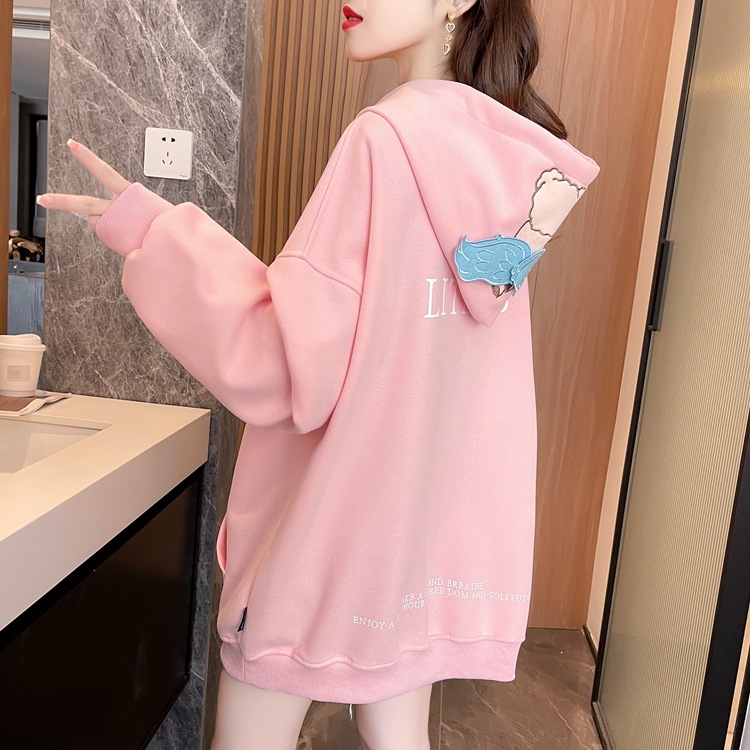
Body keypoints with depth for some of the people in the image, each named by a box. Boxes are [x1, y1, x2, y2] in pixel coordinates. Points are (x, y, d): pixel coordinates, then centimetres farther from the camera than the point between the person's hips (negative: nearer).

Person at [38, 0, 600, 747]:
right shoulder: (502, 146, 3)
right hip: (440, 510, 7)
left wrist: (155, 233, -15)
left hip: (338, 507, -7)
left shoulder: (387, 134, -19)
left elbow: (290, 359, -20)